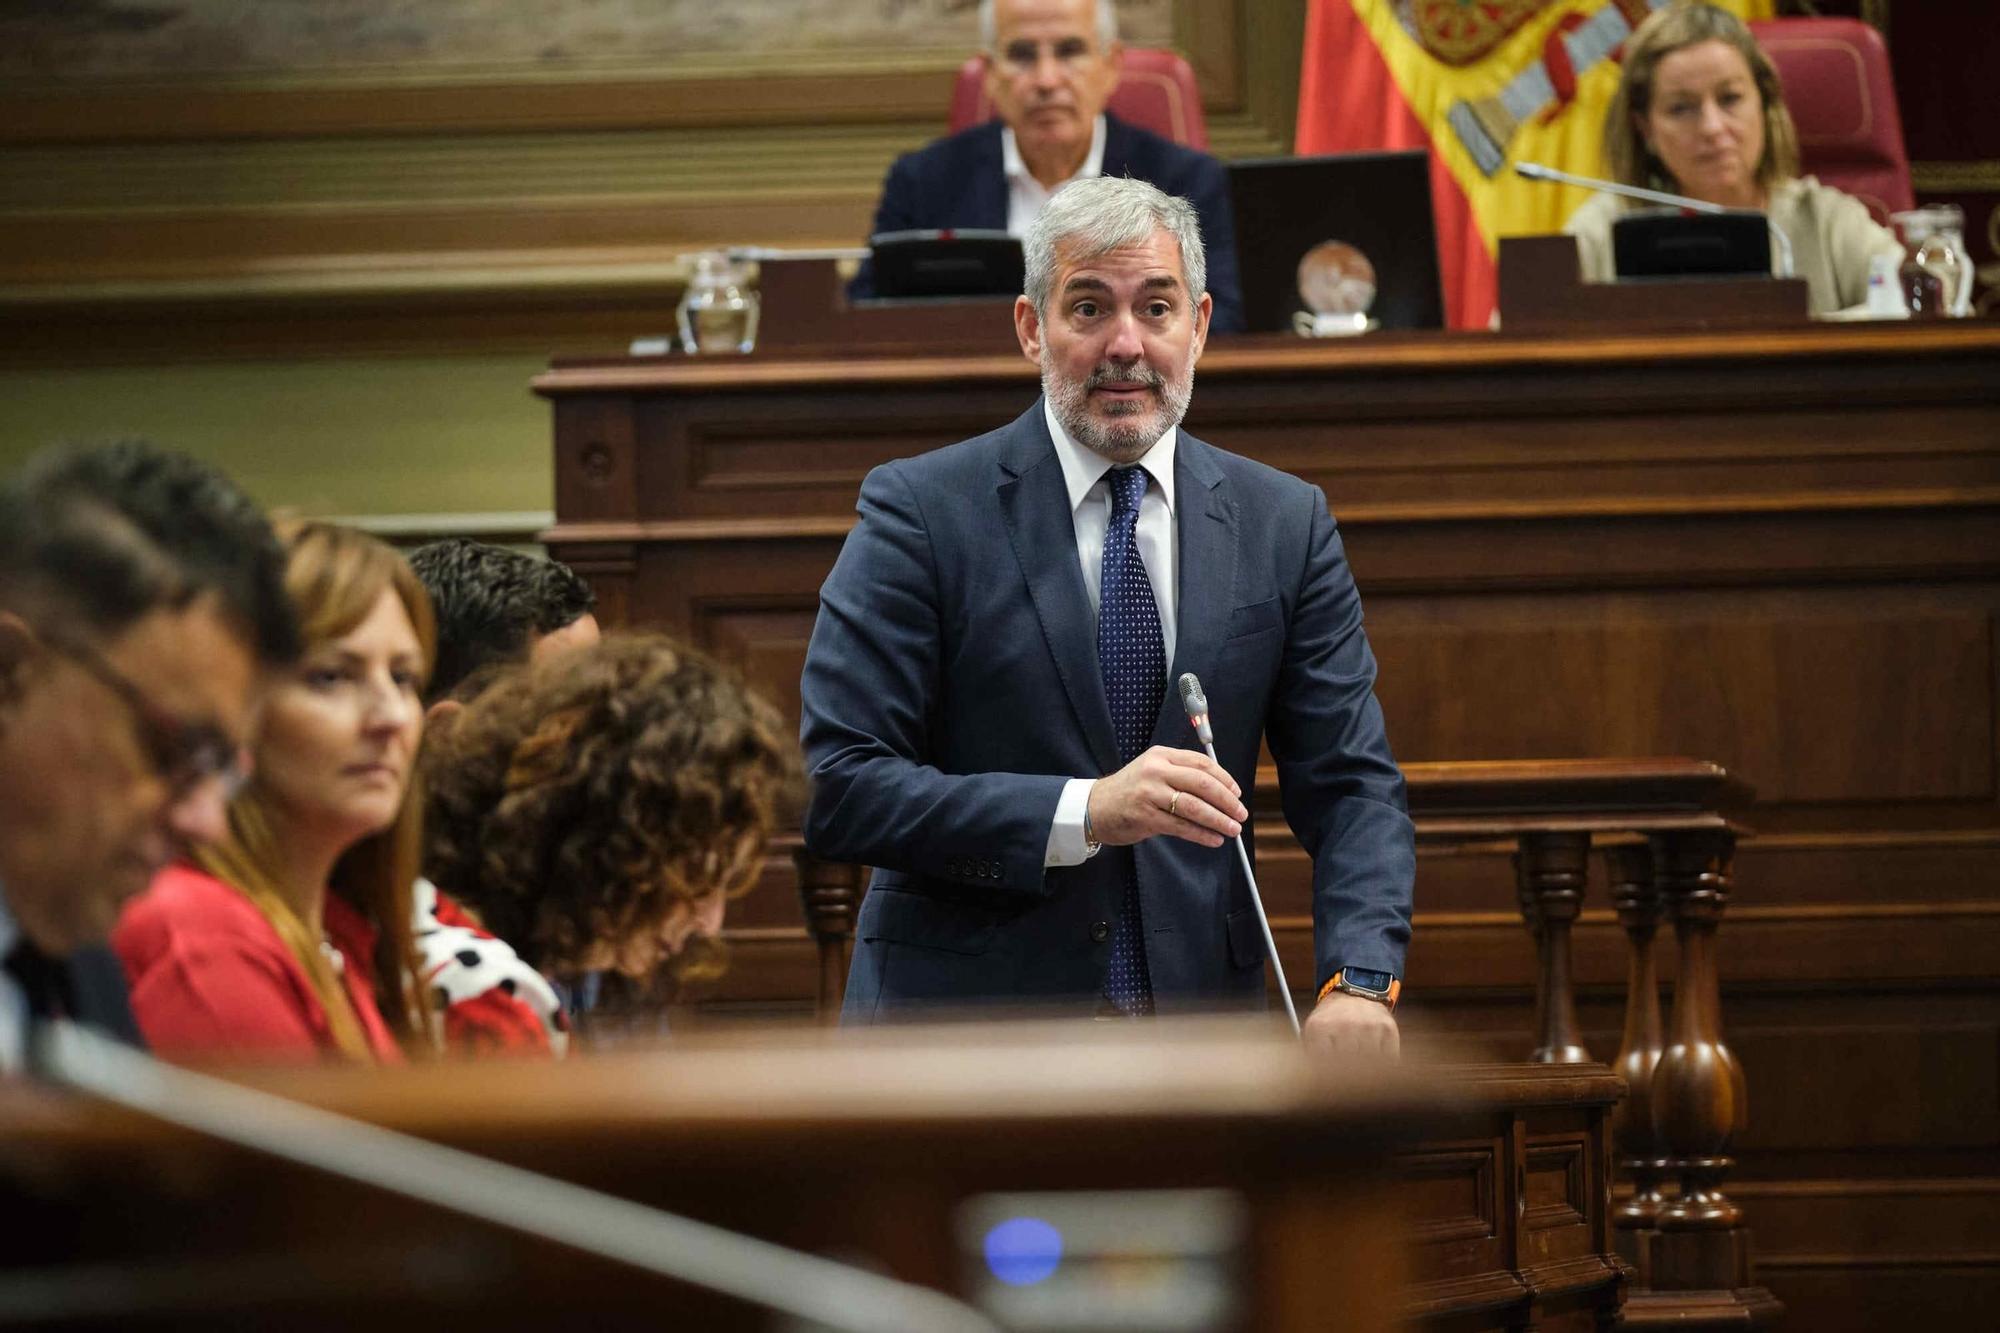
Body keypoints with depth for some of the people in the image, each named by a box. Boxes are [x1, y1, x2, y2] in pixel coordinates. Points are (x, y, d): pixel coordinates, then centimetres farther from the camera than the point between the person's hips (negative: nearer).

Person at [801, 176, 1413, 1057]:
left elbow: (1349, 783, 5)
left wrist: (1358, 980, -14)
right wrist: (1084, 812, -23)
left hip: (1195, 1027, 3)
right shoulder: (921, 512, -4)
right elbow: (837, 791, -12)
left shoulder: (1284, 523, 7)